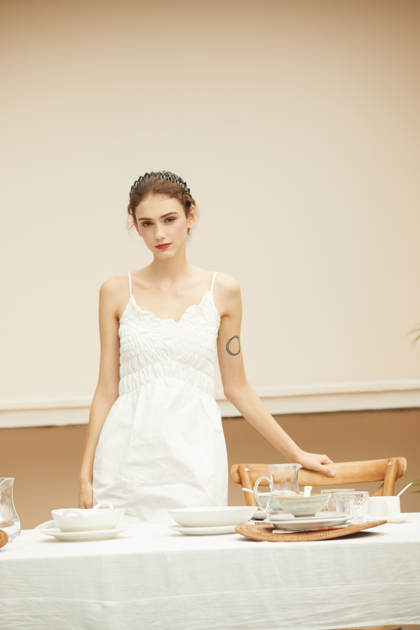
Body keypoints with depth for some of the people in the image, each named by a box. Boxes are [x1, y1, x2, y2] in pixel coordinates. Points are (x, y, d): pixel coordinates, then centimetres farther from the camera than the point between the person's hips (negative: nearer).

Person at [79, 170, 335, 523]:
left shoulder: (222, 291, 5)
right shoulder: (117, 292, 5)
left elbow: (237, 388, 12)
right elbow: (107, 388, 8)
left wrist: (295, 453, 13)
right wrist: (86, 472, 6)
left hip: (194, 455, 0)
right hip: (128, 454, 0)